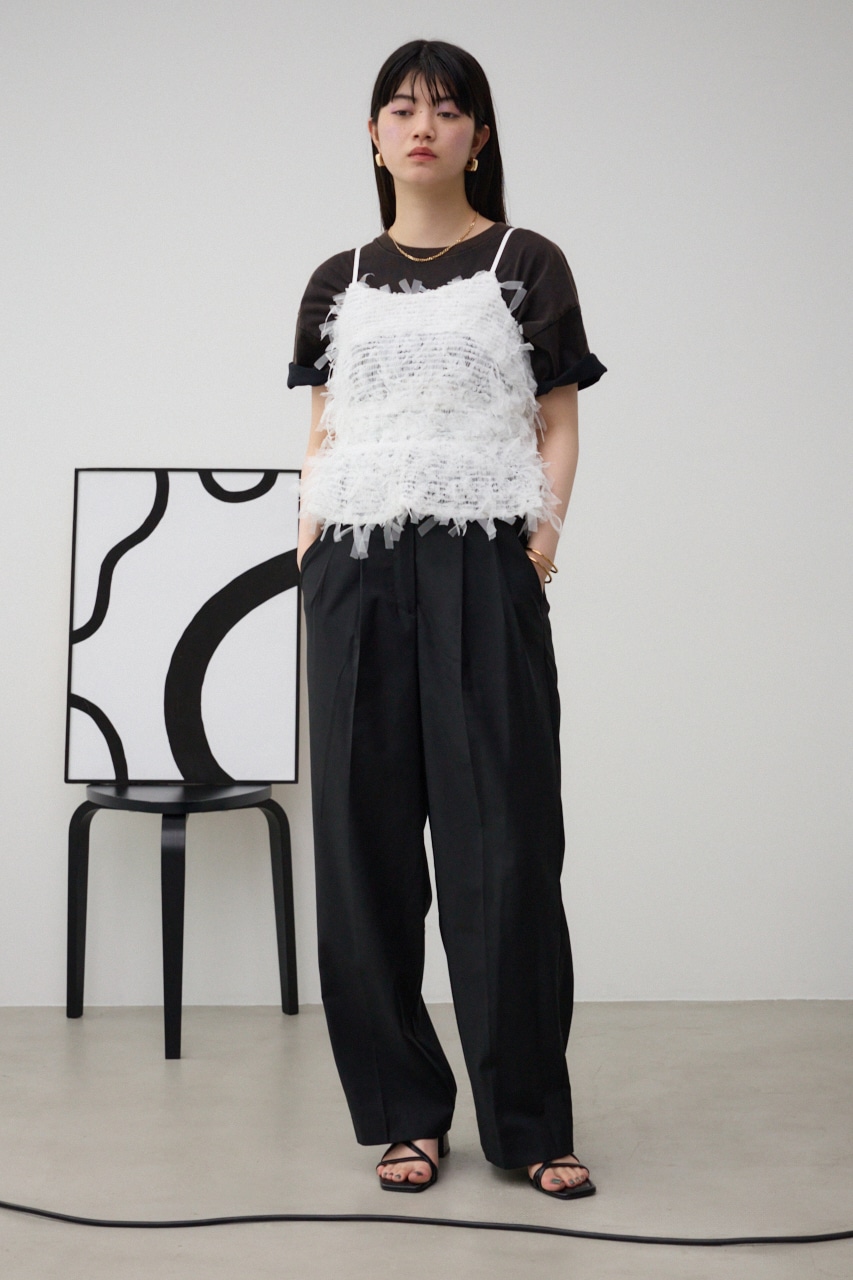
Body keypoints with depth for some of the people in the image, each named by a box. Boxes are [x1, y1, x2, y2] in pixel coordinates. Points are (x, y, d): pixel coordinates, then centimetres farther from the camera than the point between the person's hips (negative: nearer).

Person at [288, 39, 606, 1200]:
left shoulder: (528, 266, 10)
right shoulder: (340, 283, 17)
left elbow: (558, 426, 7)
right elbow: (322, 437, 18)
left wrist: (543, 533, -8)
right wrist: (310, 539, 2)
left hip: (483, 566, -3)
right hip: (357, 570, 3)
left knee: (501, 839, -5)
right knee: (365, 832, 1)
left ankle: (532, 1123, 4)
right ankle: (404, 1114, 11)